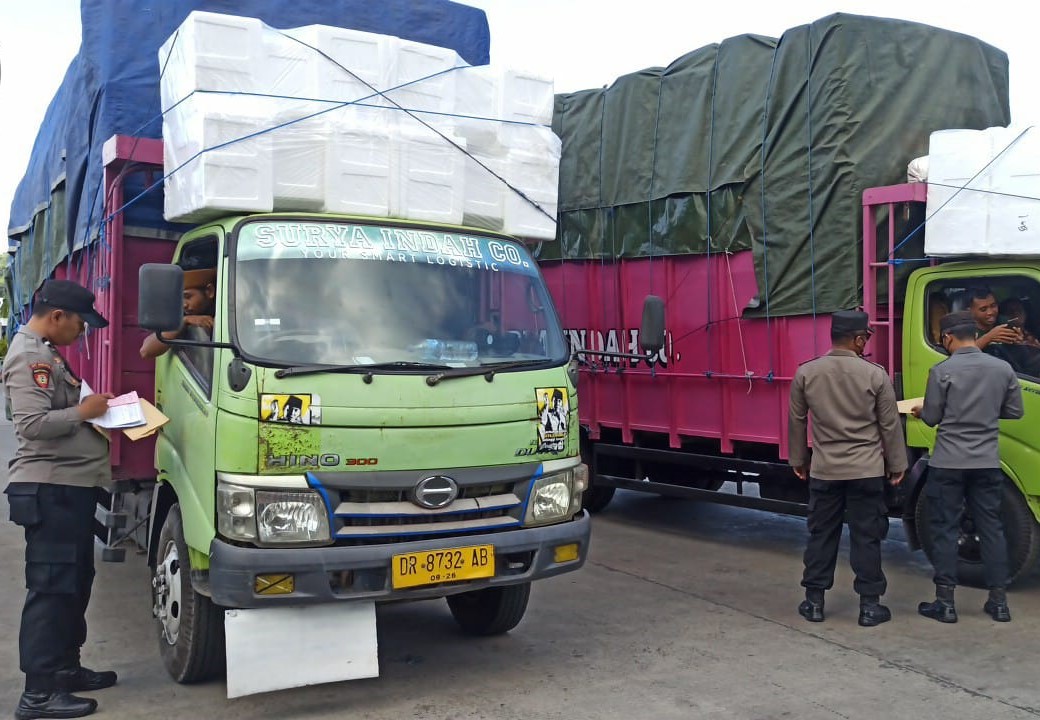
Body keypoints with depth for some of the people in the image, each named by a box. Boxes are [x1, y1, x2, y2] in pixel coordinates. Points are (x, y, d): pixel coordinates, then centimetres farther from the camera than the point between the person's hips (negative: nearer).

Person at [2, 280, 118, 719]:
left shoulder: (47, 351, 18)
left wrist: (92, 406, 11)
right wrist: (83, 411, -13)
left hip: (71, 487, 11)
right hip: (50, 490, -11)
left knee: (75, 582, 17)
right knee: (51, 588, -8)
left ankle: (65, 667, 29)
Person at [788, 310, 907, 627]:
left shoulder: (806, 373, -3)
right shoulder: (875, 374, -9)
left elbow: (797, 422, 5)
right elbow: (890, 425, -3)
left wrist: (799, 461, 17)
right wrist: (897, 465, 9)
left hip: (824, 470, 2)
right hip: (867, 470, -2)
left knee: (821, 535, 11)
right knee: (866, 537, 6)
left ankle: (814, 601, 17)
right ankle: (870, 605, 12)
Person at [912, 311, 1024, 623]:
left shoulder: (942, 370, -11)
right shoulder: (1003, 368, 1)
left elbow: (931, 418, -6)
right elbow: (1015, 411, 9)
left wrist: (920, 411, 17)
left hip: (948, 464, -4)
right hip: (987, 463, 4)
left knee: (945, 530, 4)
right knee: (991, 528, 11)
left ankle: (945, 602, 6)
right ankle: (999, 601, 16)